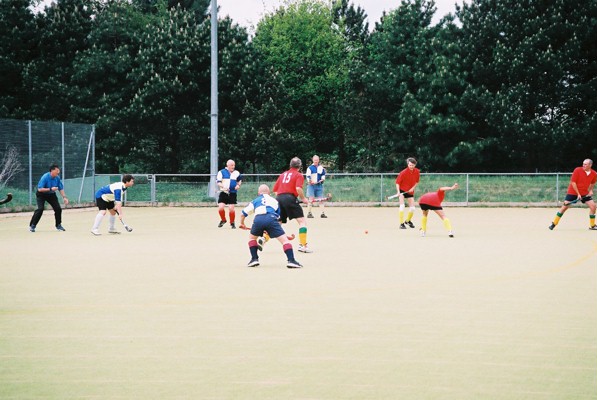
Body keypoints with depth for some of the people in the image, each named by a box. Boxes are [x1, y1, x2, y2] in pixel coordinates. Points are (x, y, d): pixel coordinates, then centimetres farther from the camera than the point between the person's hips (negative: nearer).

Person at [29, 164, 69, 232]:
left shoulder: (57, 178, -11)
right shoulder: (45, 177, -29)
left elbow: (61, 188, 1)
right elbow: (40, 189, -32)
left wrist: (64, 197, -11)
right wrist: (50, 189, -37)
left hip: (51, 195, 5)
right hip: (41, 194, -5)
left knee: (58, 208, -4)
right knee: (40, 209, -22)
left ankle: (58, 225, 15)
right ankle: (32, 226, -11)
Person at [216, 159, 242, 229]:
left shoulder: (237, 173, 7)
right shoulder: (221, 172, -2)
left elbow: (239, 180, 24)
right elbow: (218, 182, -6)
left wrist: (238, 185, 3)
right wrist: (223, 186, -23)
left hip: (232, 194, 1)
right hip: (223, 193, -1)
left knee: (231, 208, -8)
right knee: (220, 208, -11)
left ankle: (232, 223, 13)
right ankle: (223, 220, 17)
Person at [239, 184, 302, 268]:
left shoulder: (255, 201, 33)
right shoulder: (274, 201, 34)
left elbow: (243, 214, 36)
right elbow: (278, 217, 32)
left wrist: (242, 224, 56)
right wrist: (269, 230, 44)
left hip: (258, 219, 1)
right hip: (272, 218, -1)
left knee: (252, 237, 29)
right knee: (284, 239, 3)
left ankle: (254, 259, 22)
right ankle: (291, 260, -13)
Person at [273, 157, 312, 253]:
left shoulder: (283, 174, 22)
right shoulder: (299, 175, 5)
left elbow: (275, 190, 19)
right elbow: (298, 188, -13)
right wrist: (303, 198, 0)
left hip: (279, 198, 6)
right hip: (290, 198, -6)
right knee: (302, 221, -2)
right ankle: (302, 245, -10)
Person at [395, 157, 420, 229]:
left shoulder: (417, 172, -9)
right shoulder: (403, 172, -22)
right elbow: (397, 182, -16)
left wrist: (413, 188, -6)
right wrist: (398, 191, -26)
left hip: (410, 191, 5)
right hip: (402, 190, -4)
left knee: (412, 208, 4)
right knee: (402, 206, -19)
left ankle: (408, 220, 31)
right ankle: (402, 223, -13)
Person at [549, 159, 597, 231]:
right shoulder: (577, 170, -18)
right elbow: (573, 182, -17)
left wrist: (590, 190, -1)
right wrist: (578, 194, -19)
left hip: (585, 193, 4)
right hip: (573, 192, -4)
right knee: (564, 207, -8)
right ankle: (554, 224, 1)